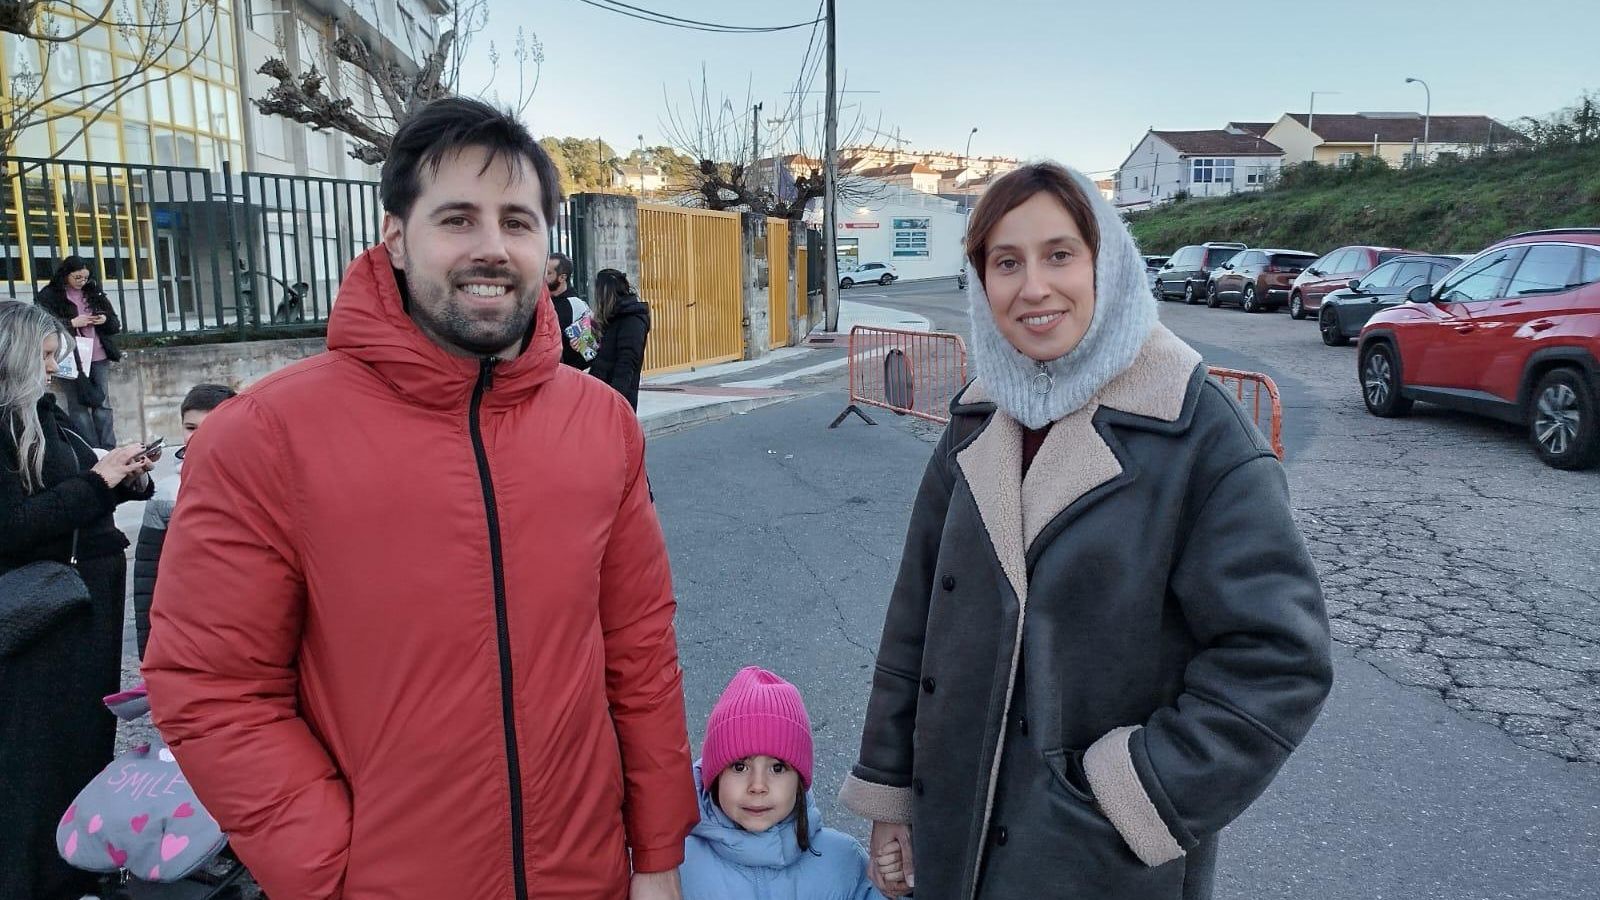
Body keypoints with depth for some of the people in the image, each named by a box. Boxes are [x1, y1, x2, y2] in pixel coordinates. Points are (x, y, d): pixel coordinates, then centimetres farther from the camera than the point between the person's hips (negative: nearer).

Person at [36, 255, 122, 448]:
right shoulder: (49, 295, 1)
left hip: (98, 357, 4)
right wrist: (72, 323, -15)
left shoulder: (94, 293, 14)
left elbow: (116, 324, 17)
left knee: (102, 403, 3)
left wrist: (105, 320, -5)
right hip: (71, 359, -4)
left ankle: (108, 449, 5)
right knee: (78, 405, -3)